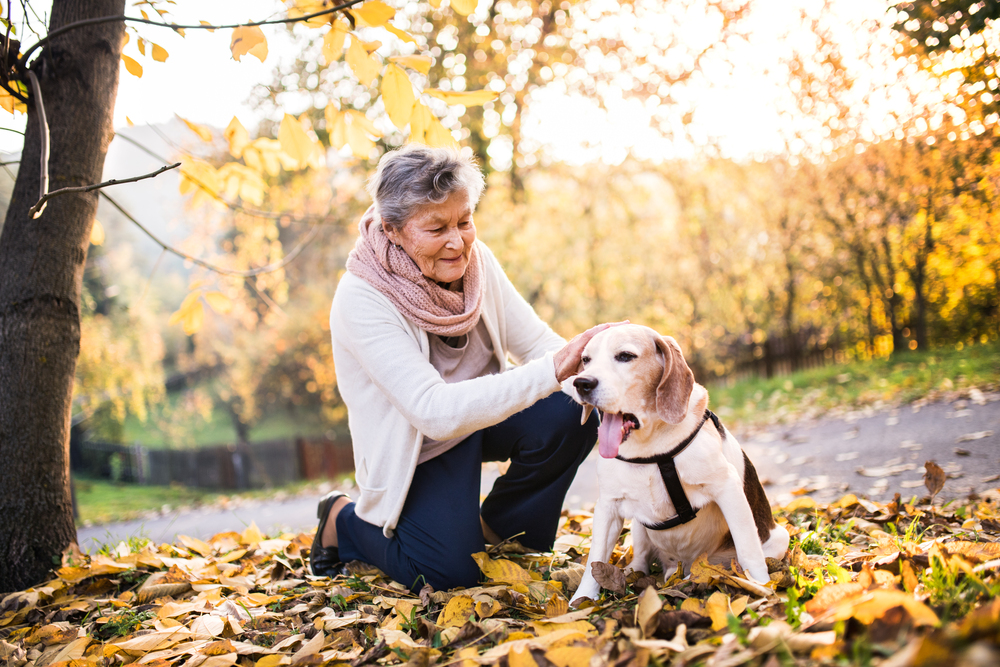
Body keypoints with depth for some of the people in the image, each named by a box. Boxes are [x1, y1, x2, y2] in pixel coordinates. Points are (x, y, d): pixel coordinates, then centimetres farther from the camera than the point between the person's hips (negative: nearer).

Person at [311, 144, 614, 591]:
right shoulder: (360, 301, -28)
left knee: (569, 416, -23)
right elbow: (435, 412, -37)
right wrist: (551, 371, -46)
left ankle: (494, 526, 4)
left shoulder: (475, 260, -10)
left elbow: (536, 341, -9)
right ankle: (343, 520, 12)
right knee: (449, 572, -17)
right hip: (416, 445, -5)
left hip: (485, 414, 5)